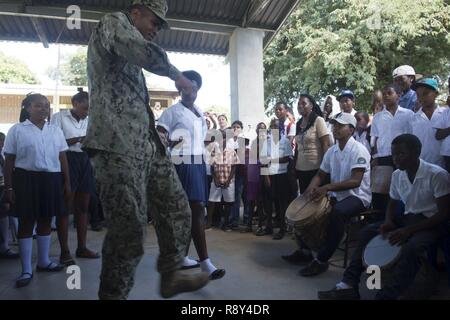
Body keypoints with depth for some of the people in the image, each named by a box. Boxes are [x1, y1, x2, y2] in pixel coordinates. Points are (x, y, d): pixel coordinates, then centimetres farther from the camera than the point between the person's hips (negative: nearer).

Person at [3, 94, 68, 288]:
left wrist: (67, 182, 8)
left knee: (46, 220, 12)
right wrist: (9, 187, -5)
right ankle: (26, 270, 13)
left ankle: (43, 261, 28)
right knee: (26, 222, 3)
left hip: (51, 179, 4)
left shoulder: (56, 131, 12)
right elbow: (9, 161, 0)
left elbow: (62, 158, 11)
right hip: (26, 179, -3)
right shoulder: (17, 130, 1)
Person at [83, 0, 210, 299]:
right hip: (118, 143, -10)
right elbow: (147, 52, -20)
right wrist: (178, 75, -4)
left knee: (177, 208, 9)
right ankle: (113, 294, 11)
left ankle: (170, 276, 22)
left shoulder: (129, 54, 29)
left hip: (147, 142, 10)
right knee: (129, 226, -6)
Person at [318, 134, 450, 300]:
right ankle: (349, 285, -12)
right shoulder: (397, 175, 0)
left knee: (411, 247, -35)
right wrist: (389, 222, -10)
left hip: (431, 222, -6)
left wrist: (409, 230, -27)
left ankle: (386, 295, -29)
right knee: (368, 232, -10)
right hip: (407, 217, 6)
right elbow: (392, 204, 13)